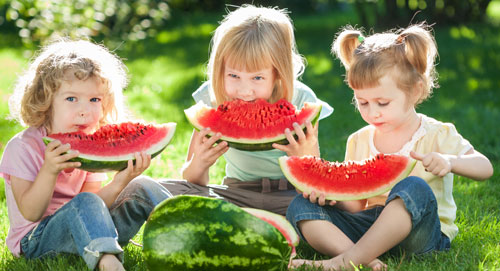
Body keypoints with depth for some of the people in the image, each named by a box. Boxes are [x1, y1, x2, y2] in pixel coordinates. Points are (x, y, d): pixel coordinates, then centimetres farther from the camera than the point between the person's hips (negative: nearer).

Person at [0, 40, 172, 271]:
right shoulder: (23, 147, -13)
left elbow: (94, 211, -6)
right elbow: (30, 213, -19)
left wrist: (118, 184, -25)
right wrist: (49, 171, -33)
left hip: (87, 235, 6)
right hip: (36, 240, -6)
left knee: (141, 188, -6)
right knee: (85, 203, -36)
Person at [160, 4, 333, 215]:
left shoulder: (300, 101, -15)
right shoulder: (212, 98, -10)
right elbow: (192, 182, -2)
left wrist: (307, 159, -32)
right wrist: (198, 164, -27)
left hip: (289, 195, -2)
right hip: (237, 192, 2)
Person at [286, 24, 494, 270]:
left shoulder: (438, 135, 0)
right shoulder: (358, 142, 11)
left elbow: (485, 168, -8)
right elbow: (357, 205, 9)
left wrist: (449, 161, -28)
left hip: (418, 232, -4)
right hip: (370, 225, 4)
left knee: (415, 188, -37)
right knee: (301, 206, -14)